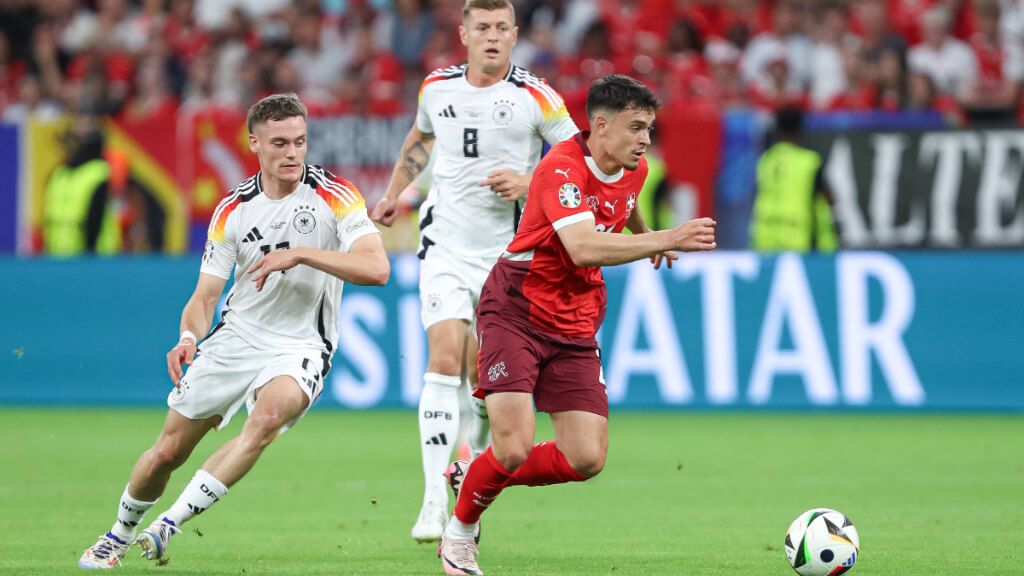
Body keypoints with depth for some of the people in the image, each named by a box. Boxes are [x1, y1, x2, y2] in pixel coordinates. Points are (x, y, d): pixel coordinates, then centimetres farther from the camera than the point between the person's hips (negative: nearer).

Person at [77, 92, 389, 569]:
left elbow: (376, 269, -20)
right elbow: (205, 295, 4)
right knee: (168, 451, 4)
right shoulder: (234, 209, 0)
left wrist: (300, 253, -27)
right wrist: (188, 337, -18)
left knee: (269, 413, -35)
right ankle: (120, 535, 33)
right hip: (236, 338, 3)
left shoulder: (334, 196, -9)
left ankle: (170, 525, -29)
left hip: (301, 346, -3)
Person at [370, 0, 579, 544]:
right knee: (445, 361, -16)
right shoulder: (437, 87, 4)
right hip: (445, 248, 1)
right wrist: (393, 193, 26)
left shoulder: (535, 96, -7)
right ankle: (433, 502, -20)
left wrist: (530, 183, -16)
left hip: (507, 252, -1)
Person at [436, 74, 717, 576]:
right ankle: (459, 531, 11)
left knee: (586, 459, -4)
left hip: (575, 328, 7)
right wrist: (666, 239, -40)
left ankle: (474, 477, 19)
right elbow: (584, 248, -37)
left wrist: (648, 238, 46)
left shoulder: (634, 169, 3)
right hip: (515, 313, -7)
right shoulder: (562, 168, -22)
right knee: (515, 448, -17)